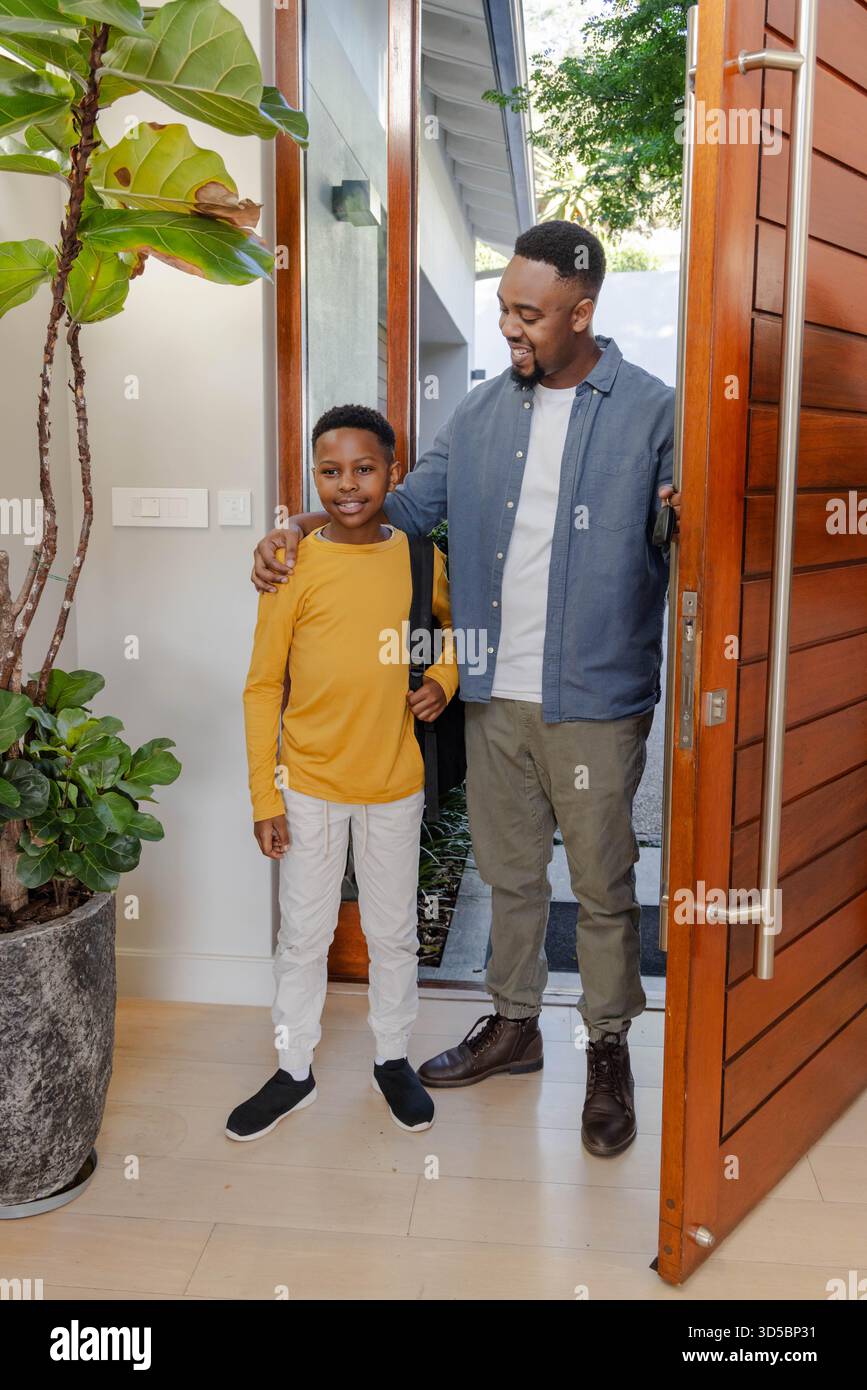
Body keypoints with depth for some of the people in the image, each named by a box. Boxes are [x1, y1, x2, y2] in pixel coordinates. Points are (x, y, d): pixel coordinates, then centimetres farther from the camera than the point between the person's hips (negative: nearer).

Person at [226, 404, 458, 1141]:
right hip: (309, 786, -1)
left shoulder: (420, 559, -3)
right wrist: (264, 796, -7)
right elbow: (262, 688, -5)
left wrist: (443, 680, -4)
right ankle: (295, 1070, 32)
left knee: (394, 933, 15)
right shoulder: (293, 566, -9)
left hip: (395, 784, 2)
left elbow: (456, 627, 17)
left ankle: (394, 1058, 36)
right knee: (304, 934, 12)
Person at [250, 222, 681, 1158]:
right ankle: (514, 1024, 38)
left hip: (595, 700, -4)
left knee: (602, 885, 9)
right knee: (509, 872, 18)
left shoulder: (651, 412, -7)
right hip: (495, 694, 5)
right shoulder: (484, 410, 7)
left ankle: (609, 1051, 30)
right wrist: (302, 529, -3)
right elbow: (409, 502, 10)